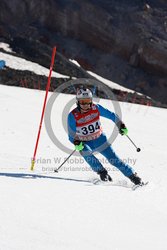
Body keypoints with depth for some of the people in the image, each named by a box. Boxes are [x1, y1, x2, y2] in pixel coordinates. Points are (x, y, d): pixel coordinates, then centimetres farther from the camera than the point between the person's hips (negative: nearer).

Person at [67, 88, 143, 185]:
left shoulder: (96, 108, -13)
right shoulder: (73, 116, -19)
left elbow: (111, 115, -1)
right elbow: (71, 135, -14)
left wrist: (121, 125, -7)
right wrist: (76, 143, -32)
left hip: (100, 140, 1)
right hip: (85, 144, -1)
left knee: (114, 159, -5)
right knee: (86, 153, -32)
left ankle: (133, 176, 5)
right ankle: (102, 172, -13)